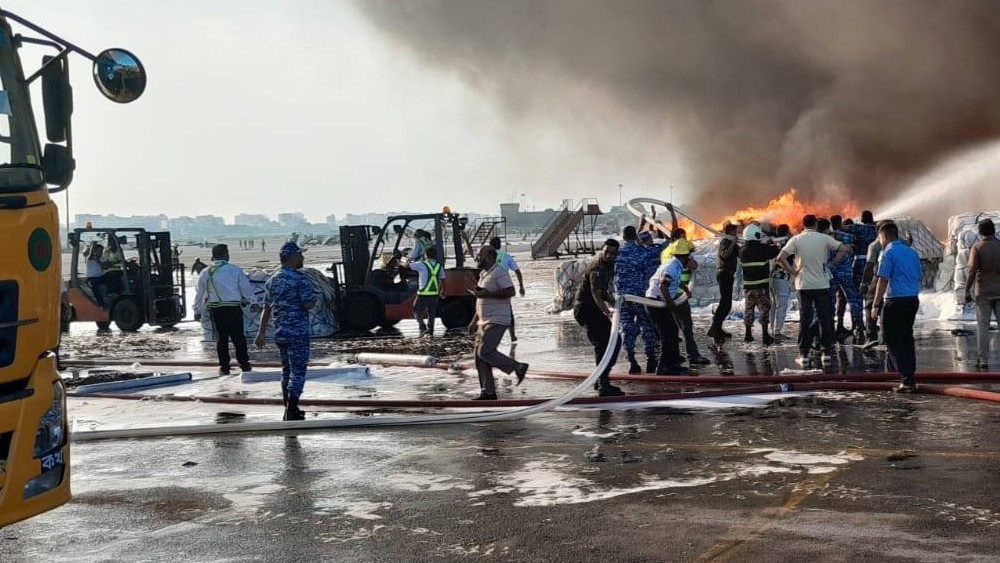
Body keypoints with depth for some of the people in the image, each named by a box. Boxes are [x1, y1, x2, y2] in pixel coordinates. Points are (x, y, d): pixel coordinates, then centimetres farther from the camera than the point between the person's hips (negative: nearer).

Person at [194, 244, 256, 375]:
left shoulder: (206, 273, 4)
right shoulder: (235, 270, -5)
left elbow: (199, 294, 10)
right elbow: (246, 288, 0)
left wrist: (198, 311, 21)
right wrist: (252, 301, 18)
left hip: (215, 310, 2)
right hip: (234, 309, -2)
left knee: (220, 338, 10)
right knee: (238, 337, 7)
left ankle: (224, 367, 12)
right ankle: (244, 364, 12)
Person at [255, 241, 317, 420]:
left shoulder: (272, 280, 10)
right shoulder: (299, 279, -13)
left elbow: (266, 308, 12)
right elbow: (309, 304, -18)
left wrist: (261, 332, 14)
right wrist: (314, 298, 4)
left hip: (279, 332, 8)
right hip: (298, 333, -8)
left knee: (286, 370, 17)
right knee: (298, 371, -3)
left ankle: (289, 410, 24)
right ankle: (292, 411, -6)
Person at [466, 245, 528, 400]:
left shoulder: (499, 272, -11)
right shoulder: (484, 274, 19)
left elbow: (510, 291, -24)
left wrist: (487, 294, -22)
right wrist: (474, 321, 23)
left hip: (497, 322, -10)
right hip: (484, 322, 10)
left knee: (485, 352, -17)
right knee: (479, 357, 5)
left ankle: (518, 367, -3)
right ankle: (488, 392, 8)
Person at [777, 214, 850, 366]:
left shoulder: (796, 240, -4)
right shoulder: (825, 238, -2)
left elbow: (780, 258, -14)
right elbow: (844, 250, -7)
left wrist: (792, 272, -4)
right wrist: (831, 264, -1)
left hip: (803, 285, 0)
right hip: (822, 285, 0)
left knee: (805, 319, 4)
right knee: (825, 319, 9)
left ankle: (804, 354, 2)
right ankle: (827, 352, 11)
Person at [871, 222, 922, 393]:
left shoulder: (888, 253, -9)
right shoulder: (912, 252, 12)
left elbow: (883, 280, -13)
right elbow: (919, 275, 16)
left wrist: (876, 304, -10)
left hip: (895, 300, -7)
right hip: (913, 299, 7)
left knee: (893, 341, -2)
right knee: (907, 338, 16)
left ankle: (907, 380, -9)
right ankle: (911, 378, 18)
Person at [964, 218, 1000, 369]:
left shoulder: (977, 248, -7)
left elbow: (972, 271, -13)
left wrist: (967, 291, -8)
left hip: (983, 293, -2)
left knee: (983, 326, 4)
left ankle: (983, 359, 4)